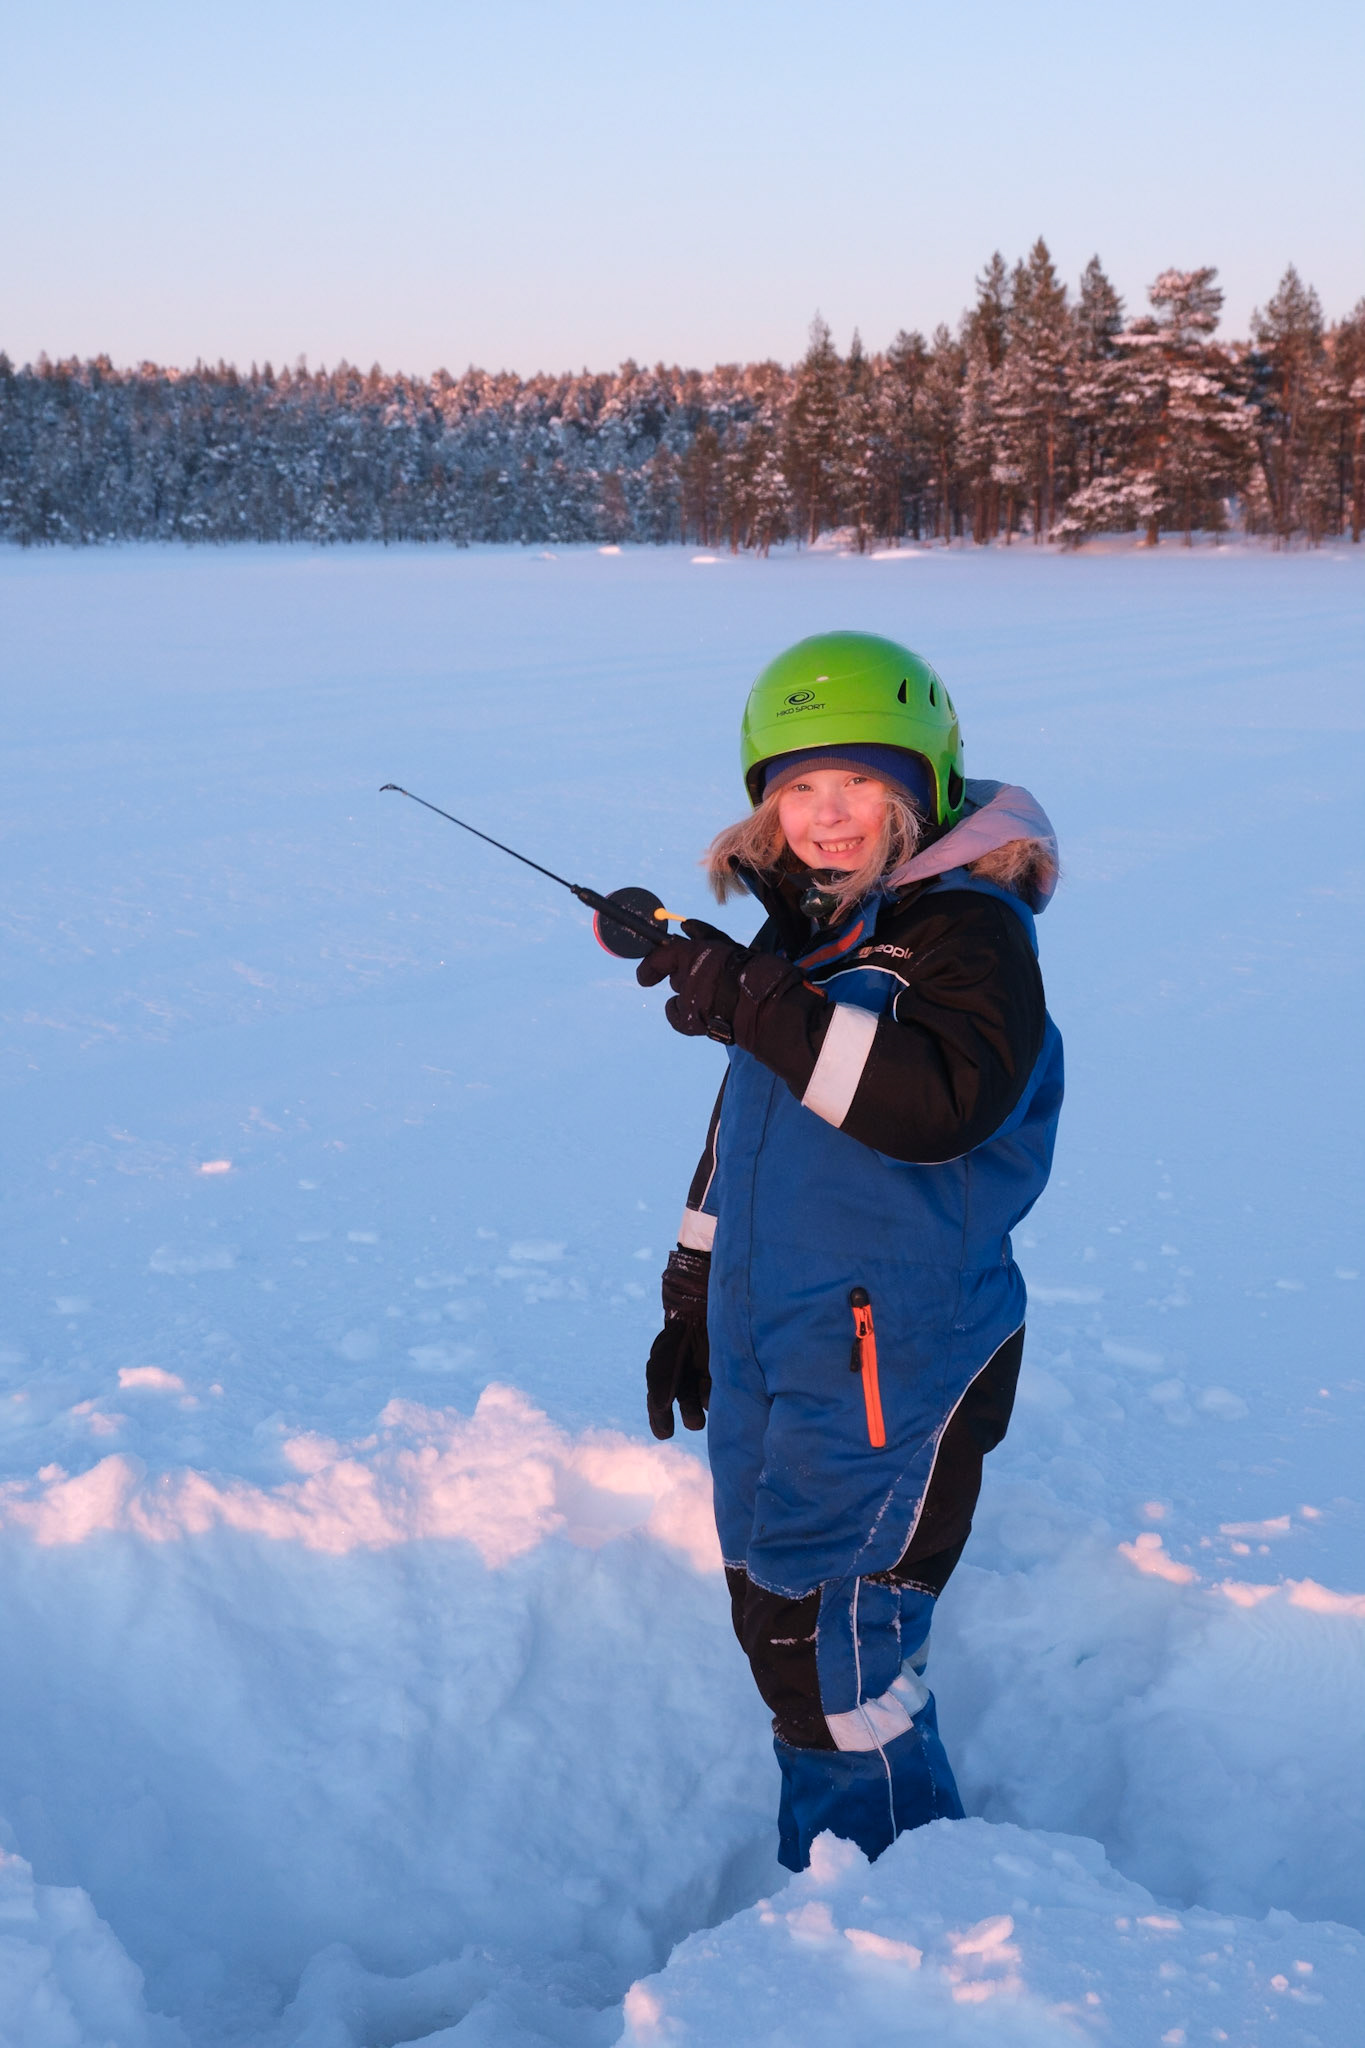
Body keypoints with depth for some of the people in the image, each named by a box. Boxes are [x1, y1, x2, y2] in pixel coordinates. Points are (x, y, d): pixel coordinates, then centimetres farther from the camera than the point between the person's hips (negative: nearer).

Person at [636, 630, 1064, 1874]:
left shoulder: (970, 930, -11)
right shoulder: (799, 929, 13)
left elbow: (944, 1102, -30)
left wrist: (759, 1003, -32)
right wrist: (692, 1300, 24)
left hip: (896, 1357, -8)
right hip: (771, 1350, 8)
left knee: (828, 1639, -7)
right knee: (774, 1617, 14)